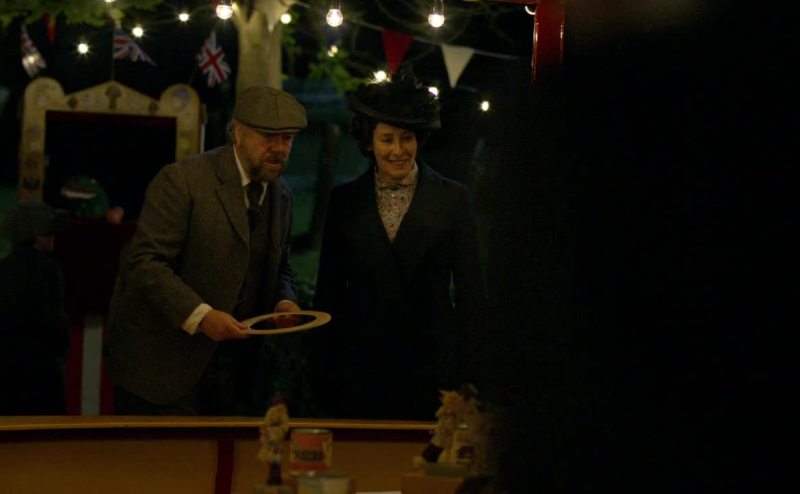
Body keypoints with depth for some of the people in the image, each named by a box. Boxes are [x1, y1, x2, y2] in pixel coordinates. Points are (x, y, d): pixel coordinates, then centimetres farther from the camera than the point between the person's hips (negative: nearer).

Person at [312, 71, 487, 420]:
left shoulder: (453, 199, 2)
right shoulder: (344, 201, 7)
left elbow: (470, 290, 3)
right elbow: (328, 289, 10)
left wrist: (468, 368, -3)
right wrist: (324, 370, 5)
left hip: (432, 366, -1)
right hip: (361, 368, 1)